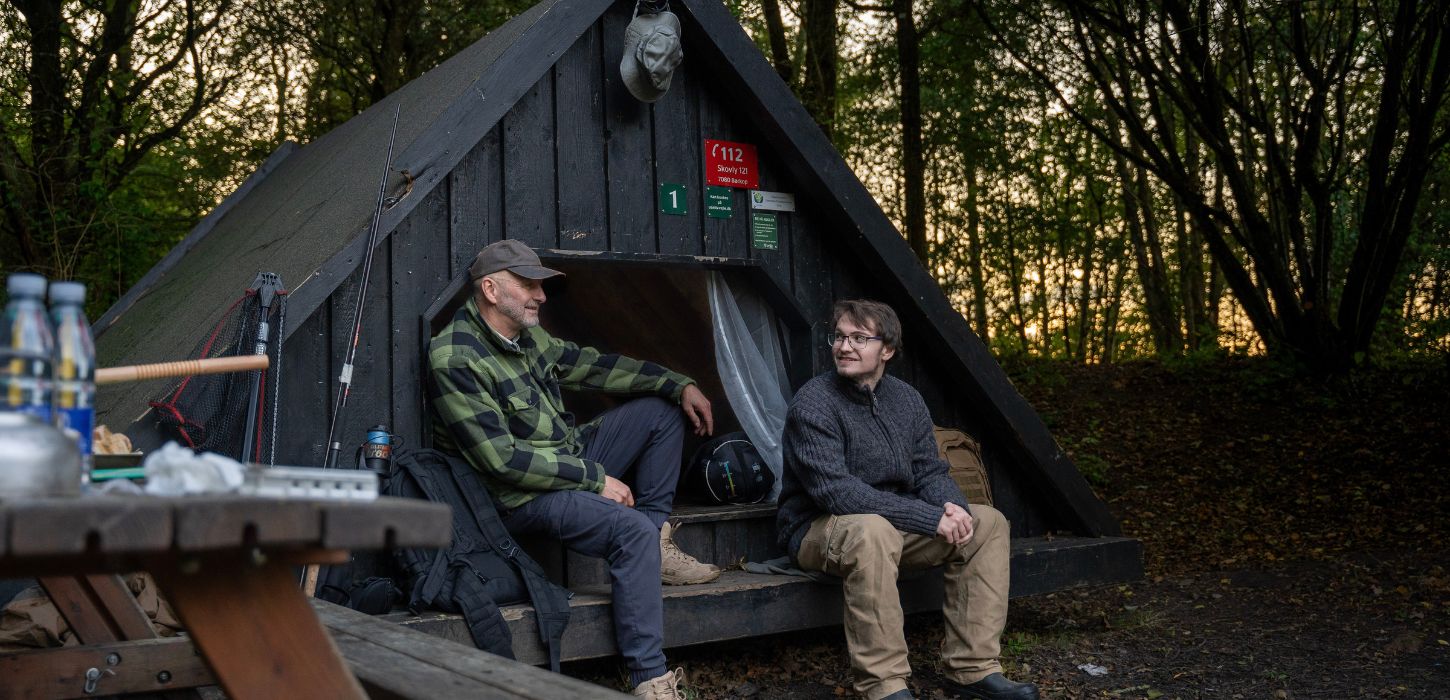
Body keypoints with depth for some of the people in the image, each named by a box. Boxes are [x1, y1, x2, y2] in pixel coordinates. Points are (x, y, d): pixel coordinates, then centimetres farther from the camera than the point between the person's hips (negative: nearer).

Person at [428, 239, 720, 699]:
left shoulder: (527, 337, 4)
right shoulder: (455, 360, -22)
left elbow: (591, 366, 15)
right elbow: (502, 460, -25)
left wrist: (680, 385, 8)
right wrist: (594, 479, -21)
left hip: (569, 459, 10)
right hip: (521, 497, -9)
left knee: (662, 409, 8)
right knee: (634, 530, -30)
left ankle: (659, 547, 3)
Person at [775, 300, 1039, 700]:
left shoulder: (906, 399, 3)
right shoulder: (813, 404, -19)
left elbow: (929, 472, 5)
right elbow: (836, 492, -28)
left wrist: (952, 506, -20)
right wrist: (931, 519, -29)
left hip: (896, 527, 7)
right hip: (820, 530, -7)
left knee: (987, 523, -7)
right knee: (871, 531, -40)